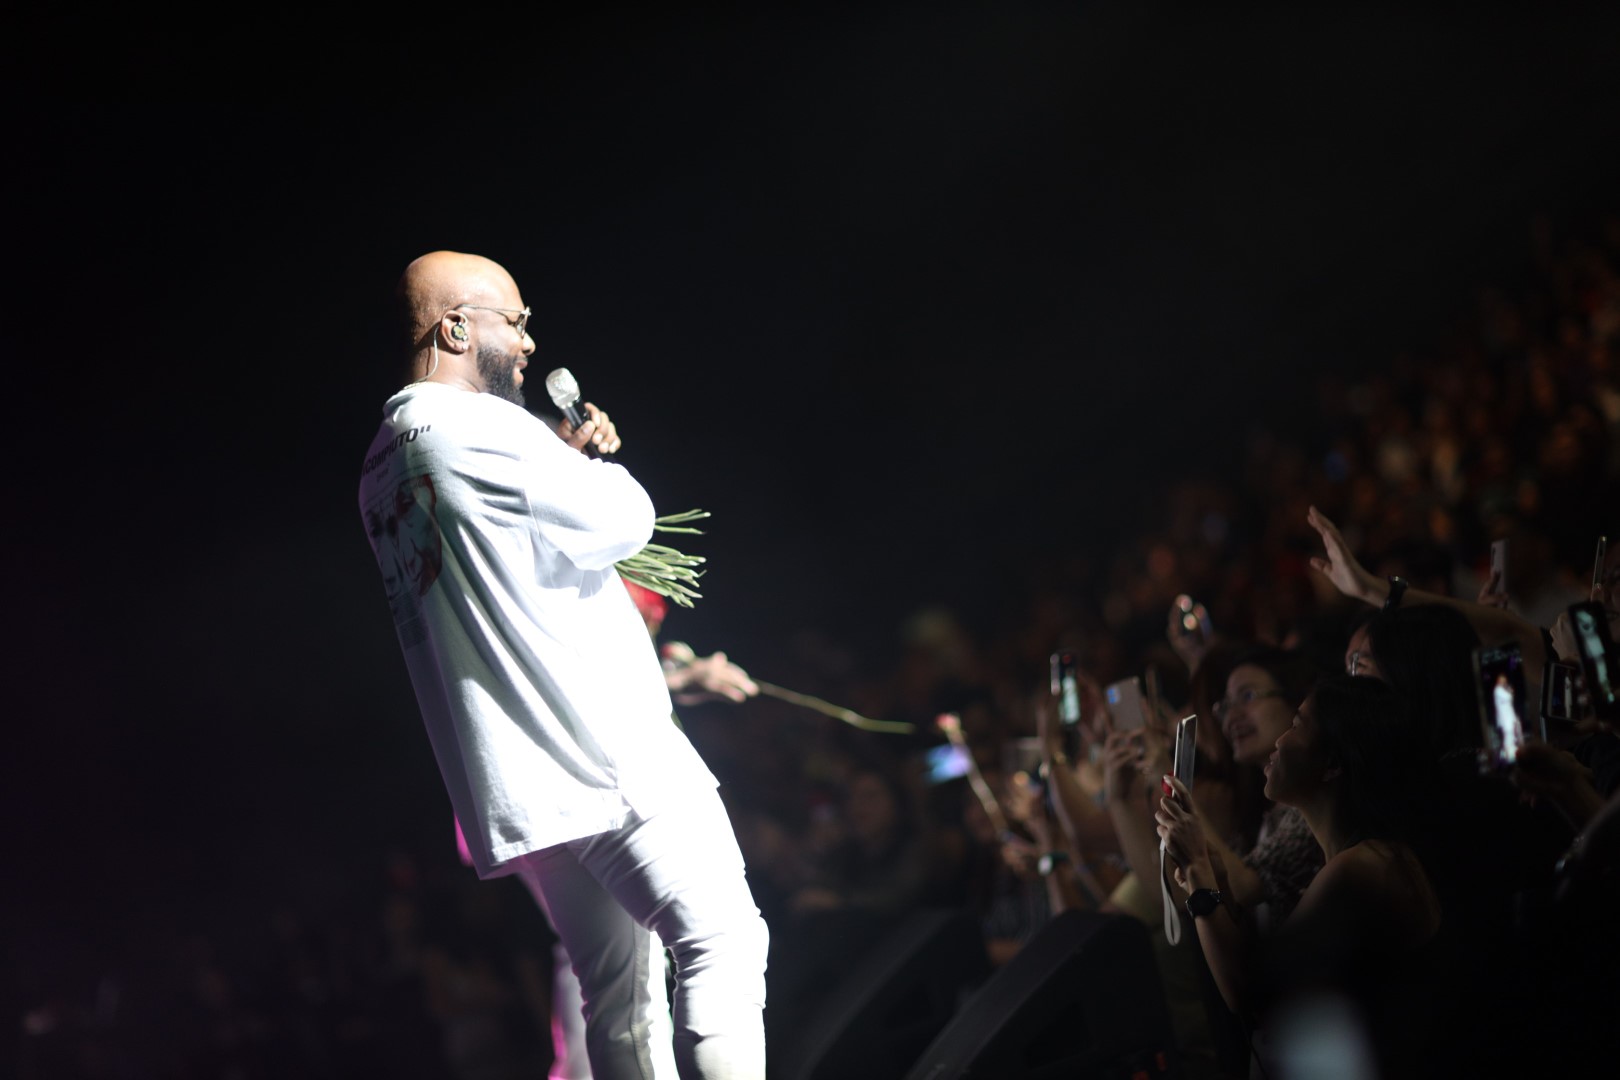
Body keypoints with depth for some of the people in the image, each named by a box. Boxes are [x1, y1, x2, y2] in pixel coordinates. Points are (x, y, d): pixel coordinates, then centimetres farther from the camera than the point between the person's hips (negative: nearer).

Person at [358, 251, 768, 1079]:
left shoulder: (384, 468, 17)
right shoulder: (480, 427, -13)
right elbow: (623, 520, -9)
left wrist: (564, 464, 17)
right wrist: (596, 466, 11)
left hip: (522, 783, 9)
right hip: (607, 756, -9)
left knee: (618, 987, 12)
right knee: (722, 941, -10)